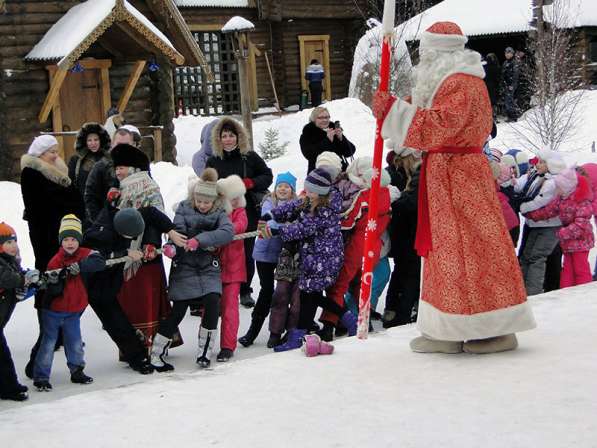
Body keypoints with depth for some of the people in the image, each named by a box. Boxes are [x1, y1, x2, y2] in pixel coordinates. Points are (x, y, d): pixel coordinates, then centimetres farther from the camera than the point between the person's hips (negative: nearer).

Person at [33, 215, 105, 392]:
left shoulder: (84, 254, -8)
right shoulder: (55, 261, -12)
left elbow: (99, 262, -28)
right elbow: (54, 291, -15)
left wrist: (80, 266, -37)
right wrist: (59, 277, -33)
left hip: (73, 311, 2)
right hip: (53, 310, -2)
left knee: (75, 343, 8)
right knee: (48, 343, -1)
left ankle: (77, 372, 27)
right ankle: (41, 377, 6)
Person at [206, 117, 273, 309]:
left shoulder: (250, 157, 3)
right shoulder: (213, 162, 6)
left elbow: (267, 176, 8)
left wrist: (251, 183, -9)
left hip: (248, 214, 0)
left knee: (247, 255, 5)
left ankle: (245, 291, 19)